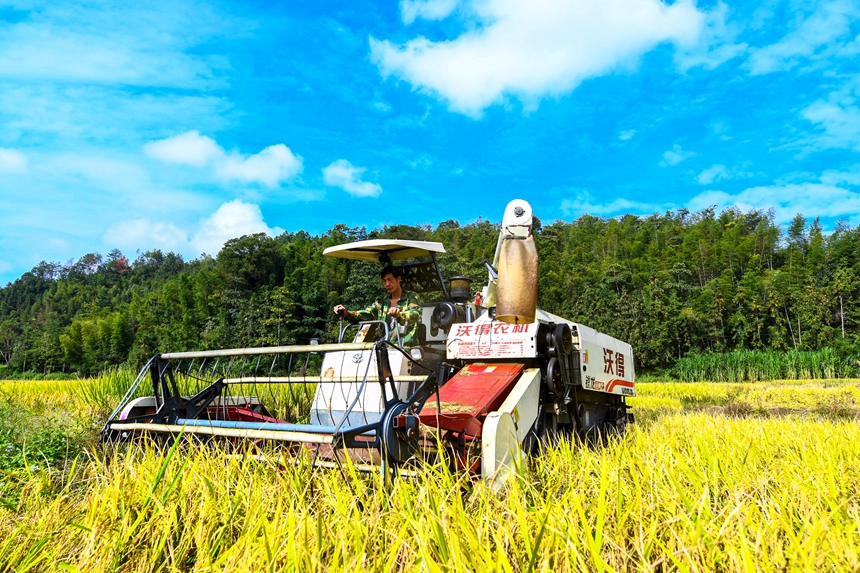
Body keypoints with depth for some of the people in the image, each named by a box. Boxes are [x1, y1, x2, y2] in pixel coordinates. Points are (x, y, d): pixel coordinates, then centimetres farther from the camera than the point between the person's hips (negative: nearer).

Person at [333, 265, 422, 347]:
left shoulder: (412, 297, 6)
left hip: (406, 347, -4)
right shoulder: (381, 302, 20)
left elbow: (415, 314, -13)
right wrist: (347, 313, -14)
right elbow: (366, 314, 5)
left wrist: (399, 314, -35)